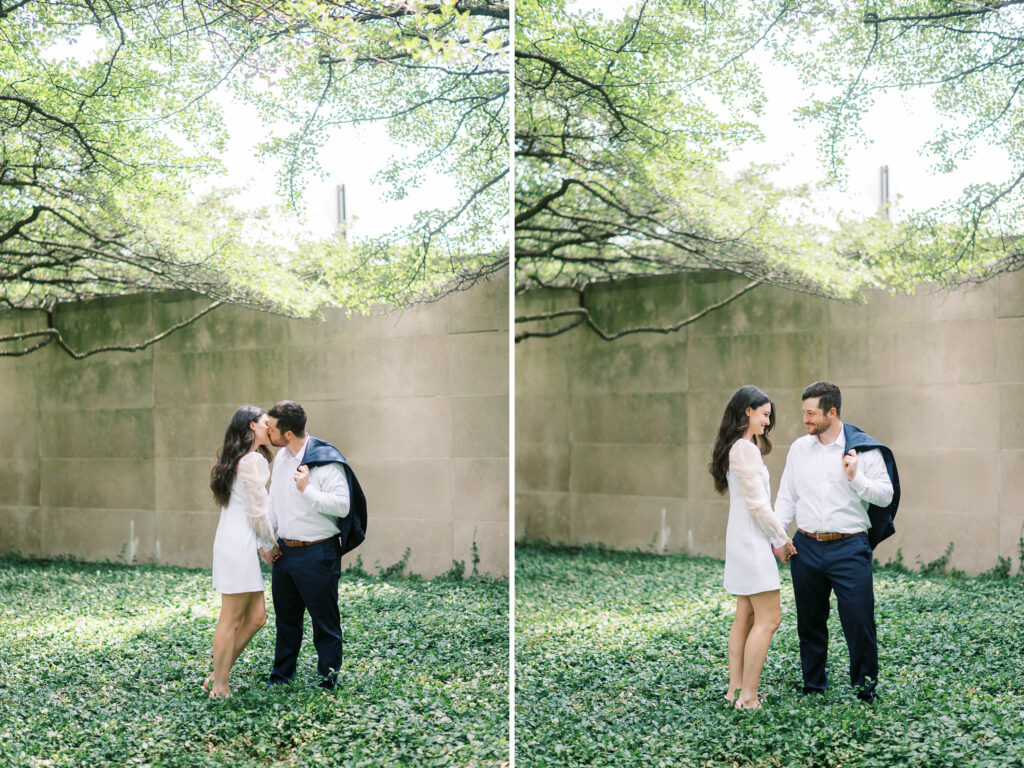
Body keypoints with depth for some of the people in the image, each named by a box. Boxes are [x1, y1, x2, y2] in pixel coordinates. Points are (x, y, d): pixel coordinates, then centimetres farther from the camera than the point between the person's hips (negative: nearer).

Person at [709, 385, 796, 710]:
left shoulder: (738, 447, 15)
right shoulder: (745, 449, -16)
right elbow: (757, 504, -19)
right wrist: (781, 537, -8)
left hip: (745, 540, 10)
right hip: (752, 540, -10)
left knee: (746, 616, 12)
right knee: (768, 619, -8)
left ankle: (735, 689, 16)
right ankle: (748, 697, -7)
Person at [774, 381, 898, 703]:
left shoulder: (864, 449, -3)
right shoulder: (799, 448, 8)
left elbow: (886, 496, -4)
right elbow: (786, 496, 13)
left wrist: (856, 478, -18)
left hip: (849, 548, -4)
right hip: (807, 547, 4)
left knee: (858, 619, -4)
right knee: (809, 621, 10)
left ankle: (865, 686, 11)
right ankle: (813, 686, 22)